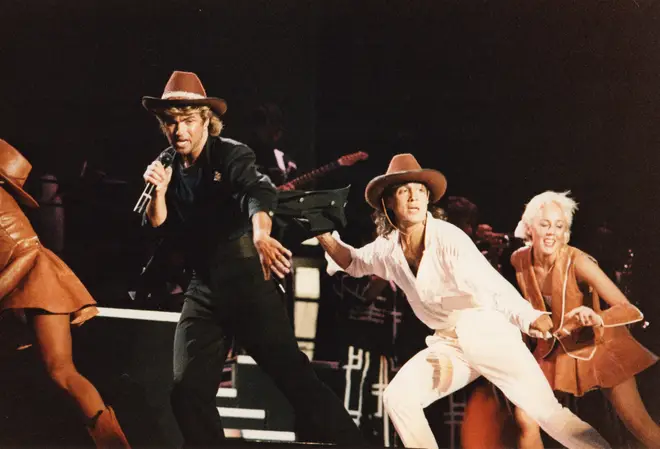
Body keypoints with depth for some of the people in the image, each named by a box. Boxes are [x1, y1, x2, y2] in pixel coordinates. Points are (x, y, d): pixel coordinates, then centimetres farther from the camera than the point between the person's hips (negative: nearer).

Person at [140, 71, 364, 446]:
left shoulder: (231, 154, -7)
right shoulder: (169, 167, 10)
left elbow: (258, 192, -27)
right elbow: (158, 227, 10)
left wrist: (261, 236, -49)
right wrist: (159, 190, -10)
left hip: (247, 280, -5)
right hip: (204, 288, 6)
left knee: (291, 371, -12)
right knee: (188, 390, 2)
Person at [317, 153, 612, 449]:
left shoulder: (448, 238, -20)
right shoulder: (387, 247, -1)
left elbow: (493, 286, -31)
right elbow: (355, 262, 21)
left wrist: (530, 318, -48)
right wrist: (326, 237, 4)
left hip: (487, 334, -6)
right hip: (448, 343, 6)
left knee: (547, 410, -16)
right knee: (397, 398, -8)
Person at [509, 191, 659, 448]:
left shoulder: (577, 262, -27)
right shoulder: (519, 260, -13)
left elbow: (628, 308, -32)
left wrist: (598, 318, -48)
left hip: (599, 345, -3)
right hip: (556, 349, 4)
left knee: (639, 424, -3)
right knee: (525, 418, -7)